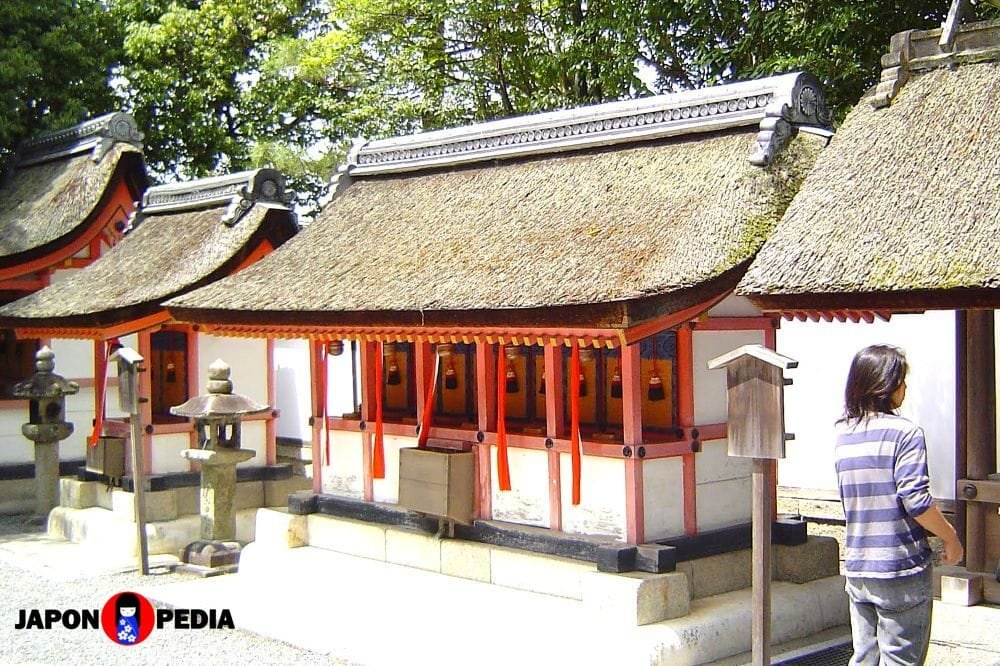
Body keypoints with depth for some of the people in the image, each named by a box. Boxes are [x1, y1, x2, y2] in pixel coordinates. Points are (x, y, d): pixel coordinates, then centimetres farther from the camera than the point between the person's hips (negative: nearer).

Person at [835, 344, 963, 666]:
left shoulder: (843, 433, 7)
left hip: (857, 569, 6)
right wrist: (951, 538, -3)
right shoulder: (906, 432, -13)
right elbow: (916, 500, -19)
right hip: (901, 569, -6)